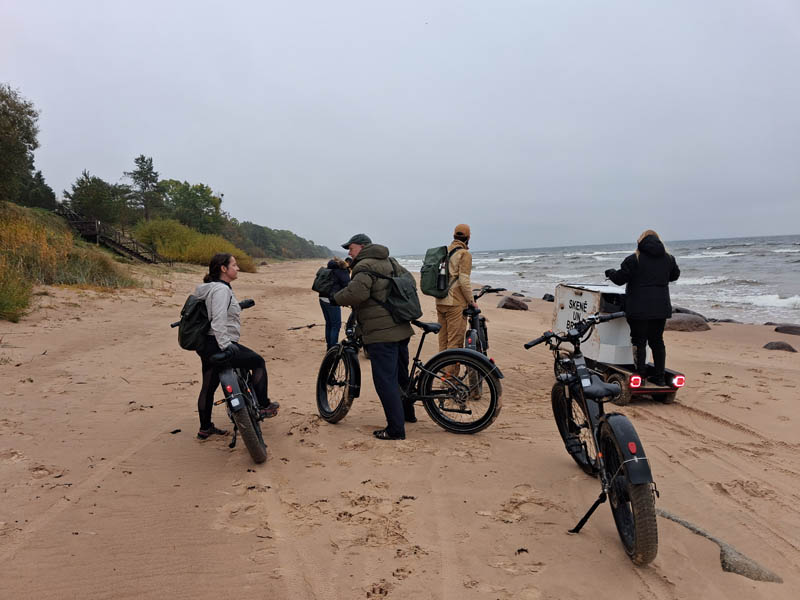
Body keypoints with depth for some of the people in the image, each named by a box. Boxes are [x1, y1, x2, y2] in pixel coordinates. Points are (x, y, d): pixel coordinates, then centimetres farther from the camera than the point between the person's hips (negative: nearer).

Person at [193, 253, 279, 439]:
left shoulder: (209, 287, 15)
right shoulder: (221, 289, -17)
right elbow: (219, 320, -26)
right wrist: (225, 346, -28)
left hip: (206, 345, 10)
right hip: (218, 345, -10)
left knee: (208, 387, 18)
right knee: (258, 362, 5)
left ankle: (205, 428, 30)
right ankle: (263, 406, 10)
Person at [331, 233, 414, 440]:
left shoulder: (365, 266, -11)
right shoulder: (388, 262, 18)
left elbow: (357, 291, -28)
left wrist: (336, 298, -11)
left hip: (381, 333, -10)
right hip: (401, 329, 10)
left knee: (385, 380, -5)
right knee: (401, 374, 23)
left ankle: (396, 429, -2)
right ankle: (407, 413, 40)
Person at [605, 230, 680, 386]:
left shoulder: (634, 259, -9)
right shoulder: (668, 258, 8)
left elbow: (619, 278, -9)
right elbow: (675, 275, 24)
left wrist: (610, 272, 11)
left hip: (639, 308, -5)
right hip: (661, 307, 5)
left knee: (639, 342, 2)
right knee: (657, 341, 13)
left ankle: (640, 376, 2)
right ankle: (659, 377, 18)